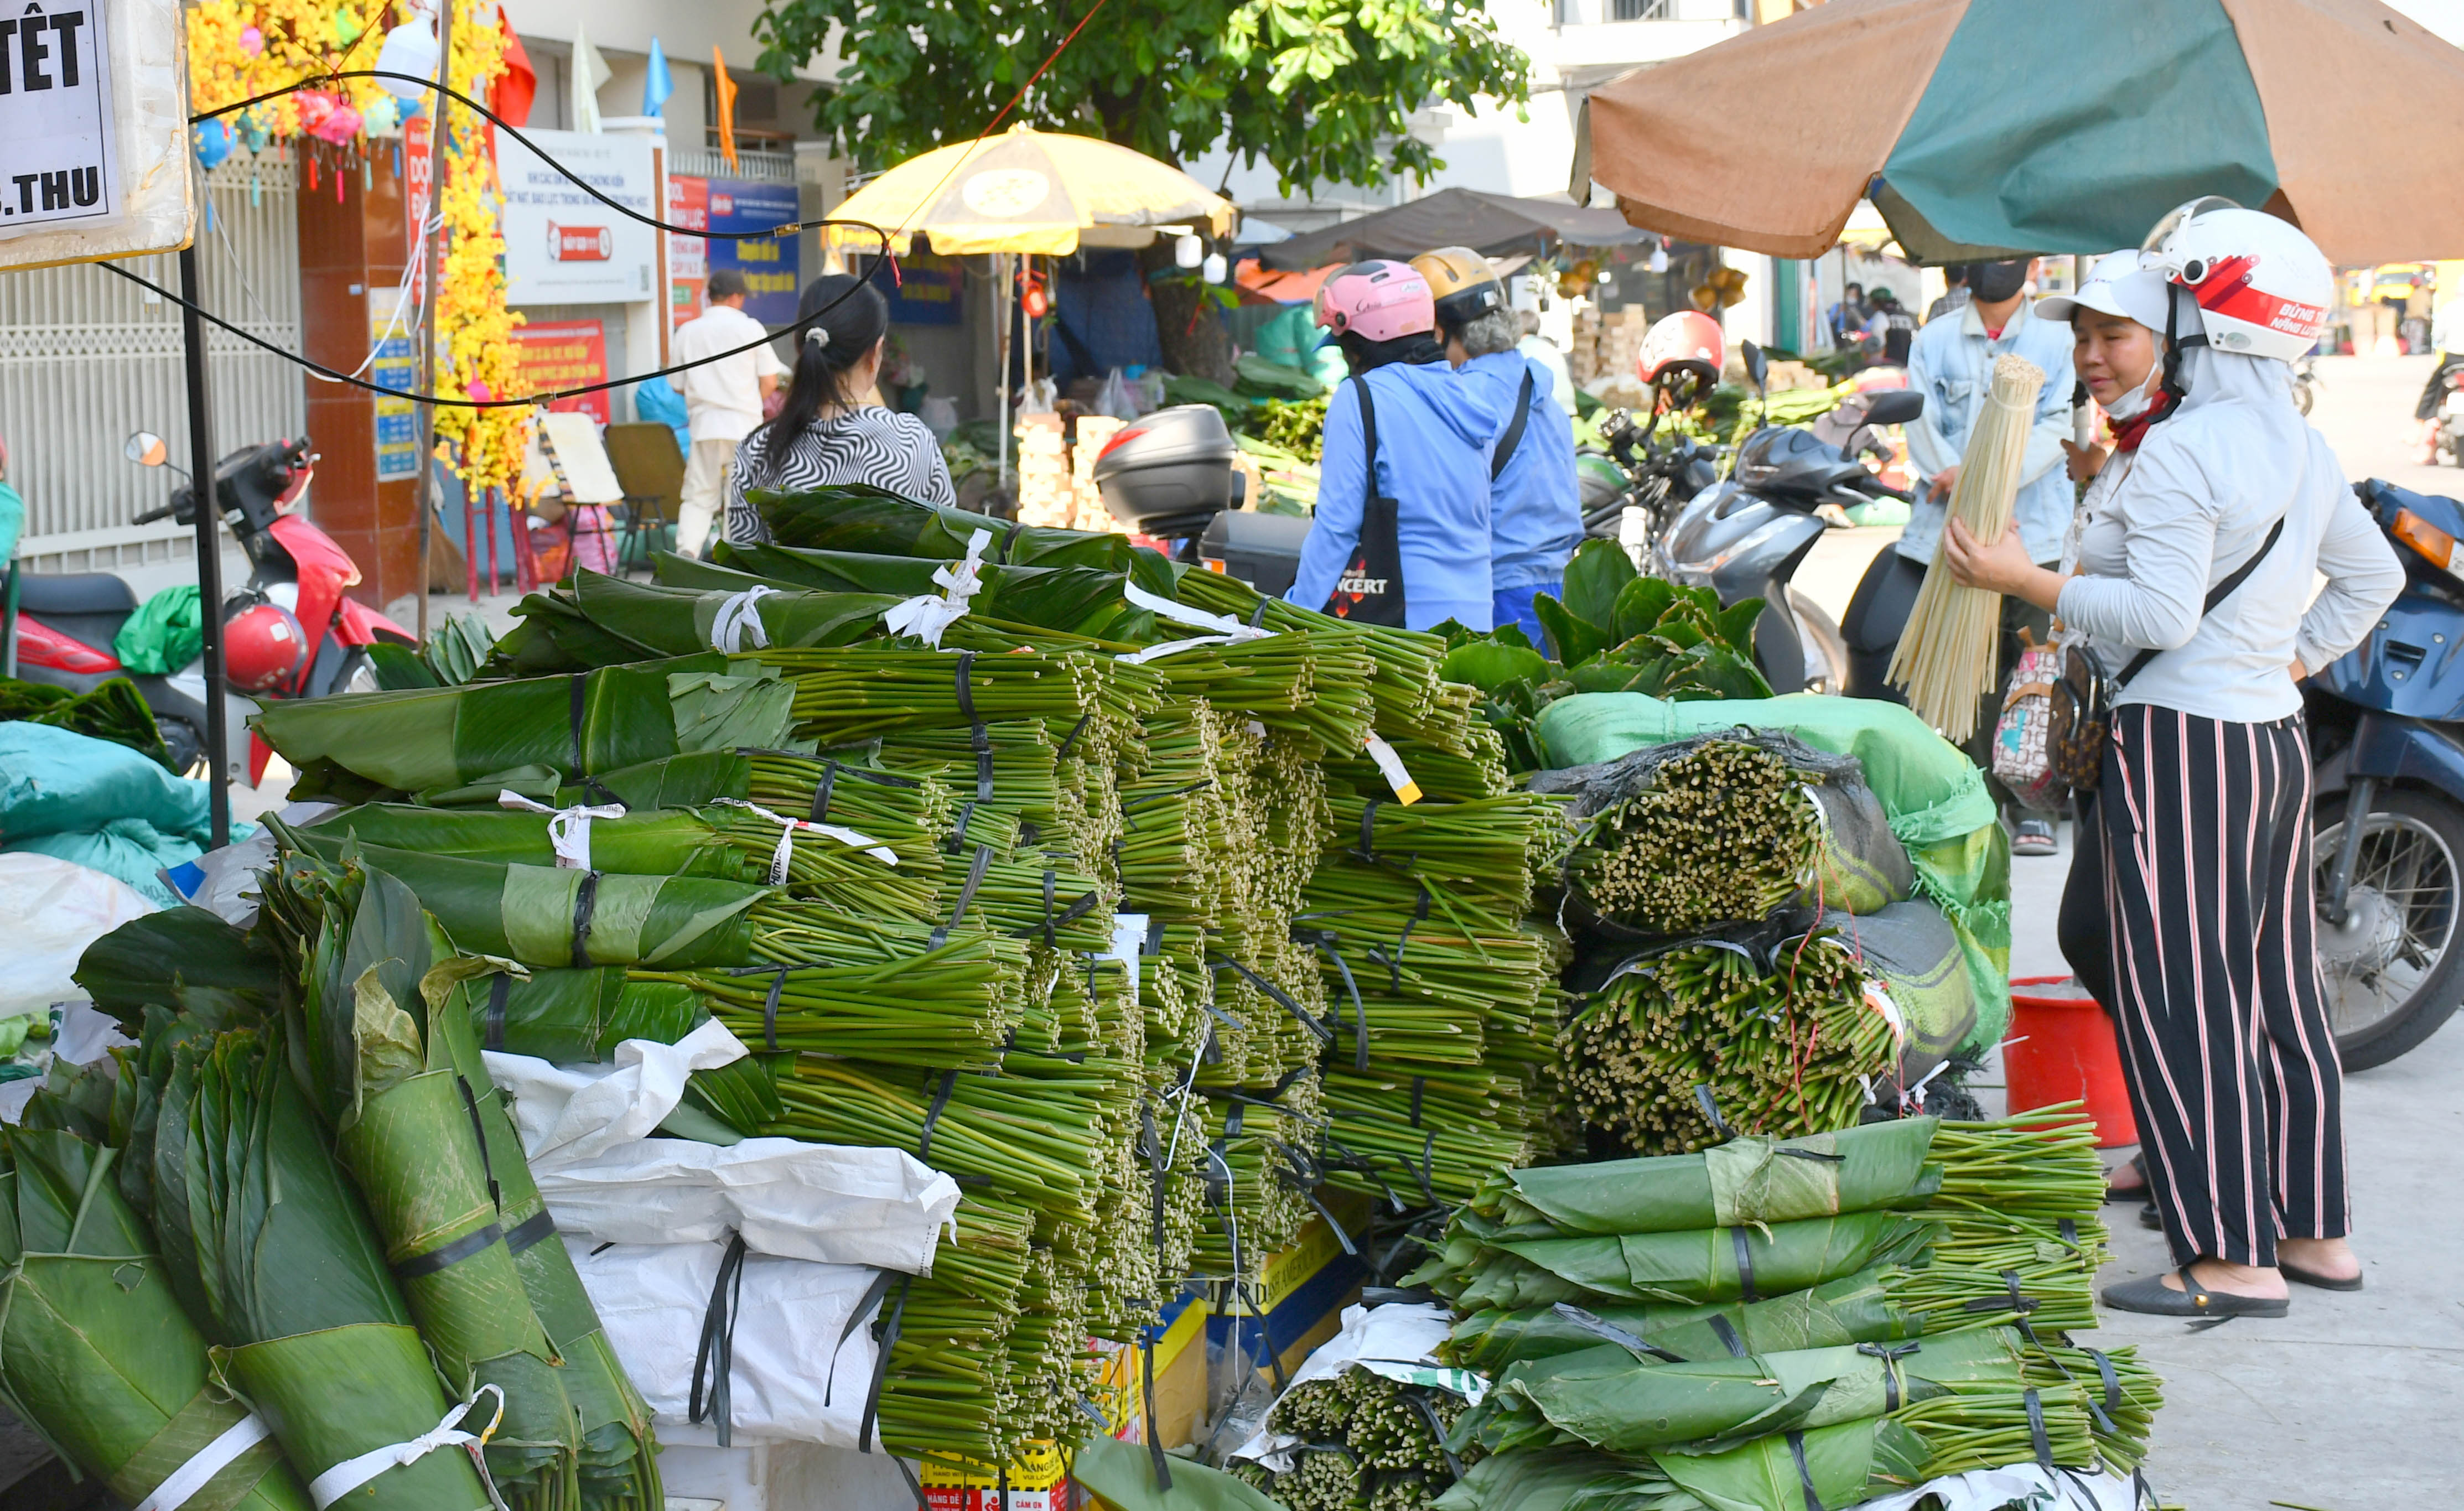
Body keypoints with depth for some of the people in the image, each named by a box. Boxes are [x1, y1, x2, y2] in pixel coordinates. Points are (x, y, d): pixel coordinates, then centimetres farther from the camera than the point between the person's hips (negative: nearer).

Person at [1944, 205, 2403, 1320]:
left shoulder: (2178, 449, -16)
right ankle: (2313, 1228, 22)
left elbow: (2160, 614, -23)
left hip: (2179, 738, -9)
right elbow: (2372, 575, 23)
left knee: (2176, 996, -5)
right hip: (2276, 736, 9)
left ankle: (2235, 1258, -4)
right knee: (2276, 985, 15)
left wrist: (2026, 581, -18)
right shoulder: (2298, 443, 13)